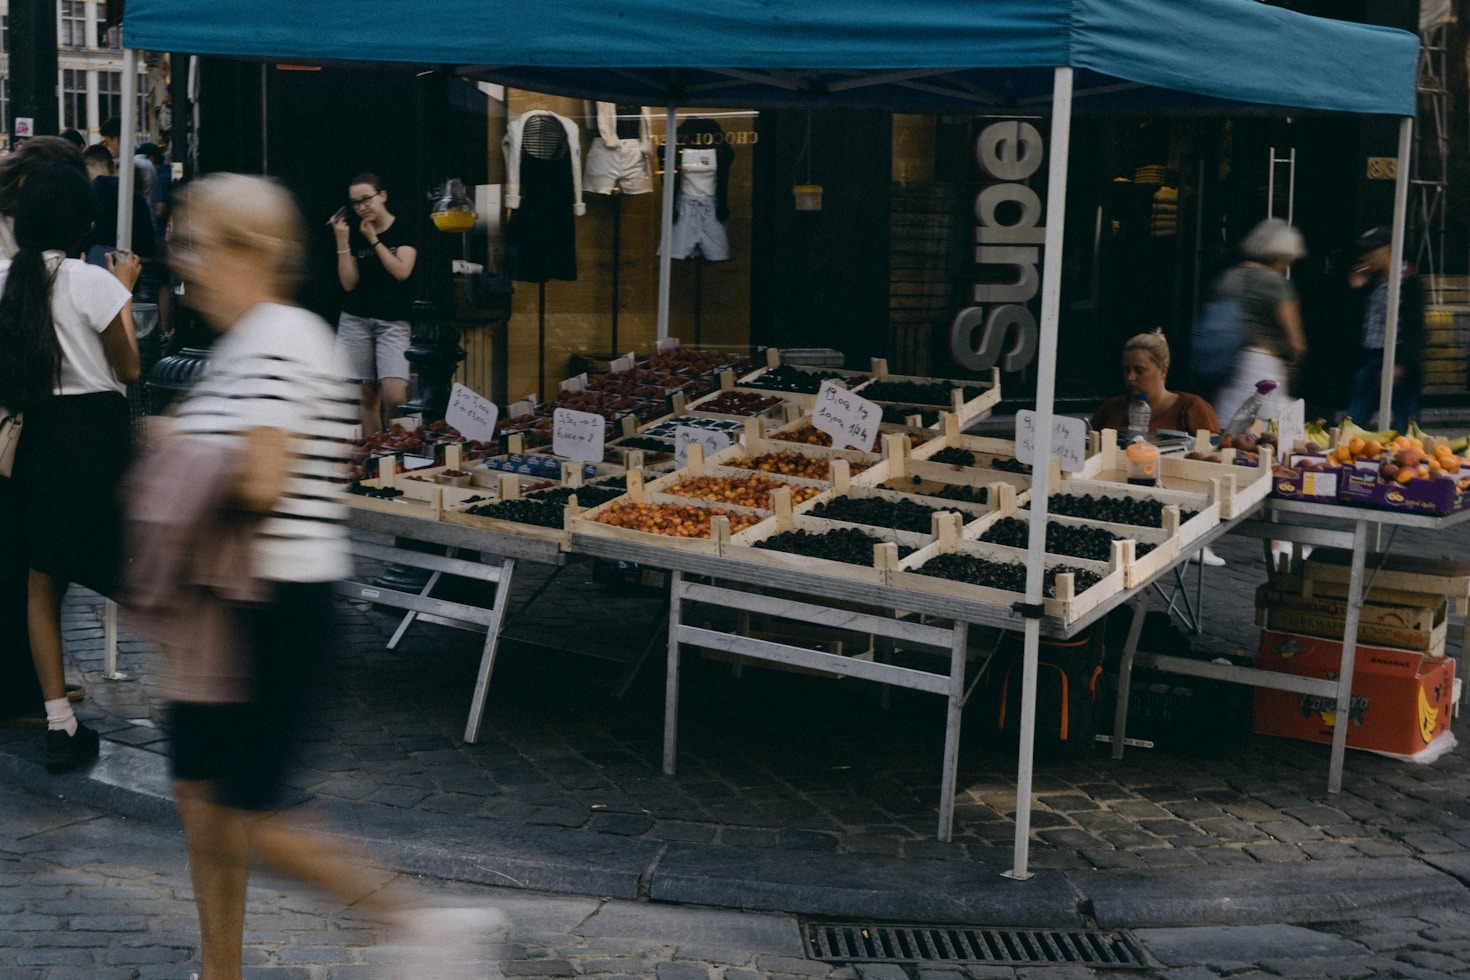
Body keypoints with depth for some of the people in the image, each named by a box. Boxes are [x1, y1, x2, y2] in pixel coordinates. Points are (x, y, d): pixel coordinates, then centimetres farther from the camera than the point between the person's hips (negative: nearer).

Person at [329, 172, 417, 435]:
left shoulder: (403, 230, 1)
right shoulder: (354, 235, 8)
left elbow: (402, 271, -12)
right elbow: (349, 283, 1)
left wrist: (374, 239, -8)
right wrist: (342, 241, -7)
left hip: (393, 322, -3)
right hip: (355, 321, 3)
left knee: (394, 396, -16)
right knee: (368, 395, 1)